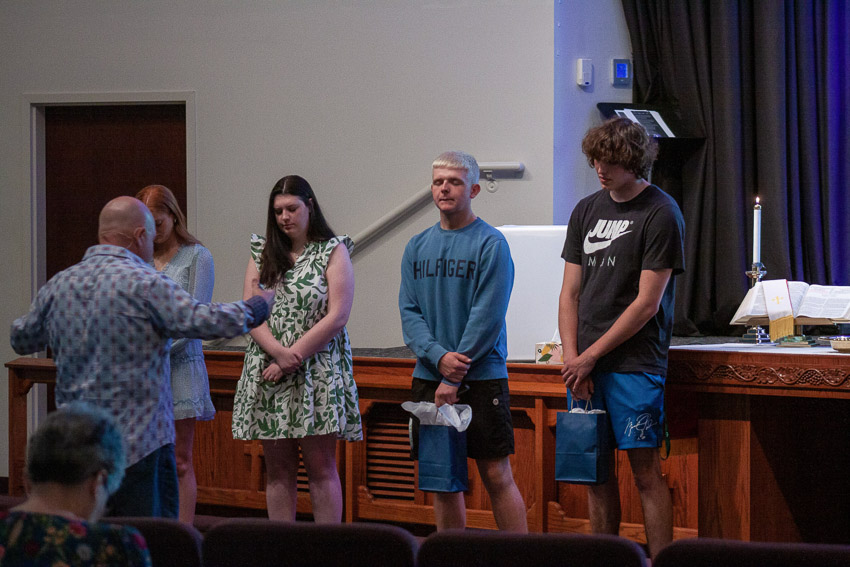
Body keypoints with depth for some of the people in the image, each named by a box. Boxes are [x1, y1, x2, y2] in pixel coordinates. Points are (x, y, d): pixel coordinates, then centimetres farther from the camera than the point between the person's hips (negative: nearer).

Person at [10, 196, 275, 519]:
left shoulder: (56, 286, 7)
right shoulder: (144, 283, -12)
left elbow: (21, 340, 21)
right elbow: (205, 320, -17)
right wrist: (258, 307, 0)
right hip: (140, 440, -6)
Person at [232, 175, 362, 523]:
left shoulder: (333, 251, 1)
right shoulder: (262, 253, 13)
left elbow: (337, 316, -8)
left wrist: (294, 357, -13)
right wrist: (279, 352, -14)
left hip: (318, 373, -4)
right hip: (268, 373, 4)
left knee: (321, 468, -4)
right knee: (278, 469, 5)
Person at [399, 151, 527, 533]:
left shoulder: (491, 244, -4)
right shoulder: (417, 247, 11)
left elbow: (487, 316, -10)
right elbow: (409, 313, 5)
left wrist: (454, 379, -14)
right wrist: (439, 357, -13)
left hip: (482, 376, -5)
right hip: (429, 378, 5)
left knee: (496, 475, -4)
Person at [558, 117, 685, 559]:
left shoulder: (661, 214, -6)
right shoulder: (586, 211, 13)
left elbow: (646, 303, -10)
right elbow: (570, 293, 13)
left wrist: (591, 356, -9)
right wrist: (572, 358, 0)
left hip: (634, 362, -6)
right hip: (584, 363, 6)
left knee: (645, 470, -6)